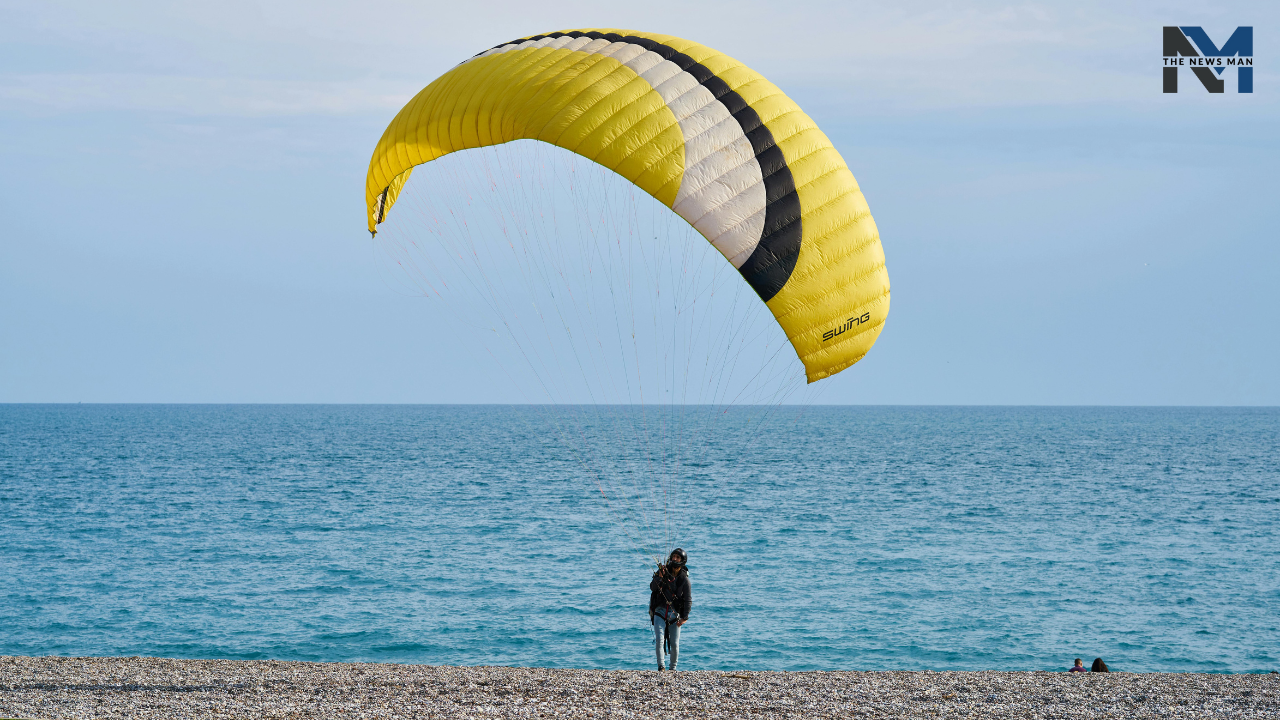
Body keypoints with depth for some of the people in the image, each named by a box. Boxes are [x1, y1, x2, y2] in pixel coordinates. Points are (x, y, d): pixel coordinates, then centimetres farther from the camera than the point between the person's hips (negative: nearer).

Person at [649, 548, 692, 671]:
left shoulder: (684, 579, 0)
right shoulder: (663, 571, 2)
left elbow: (688, 600, -1)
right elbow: (652, 587, -7)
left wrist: (685, 617, -11)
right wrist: (660, 577, -25)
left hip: (675, 614, 0)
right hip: (660, 611, 0)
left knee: (675, 644, 1)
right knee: (659, 640, -15)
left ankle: (673, 668, 17)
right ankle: (661, 667, -11)